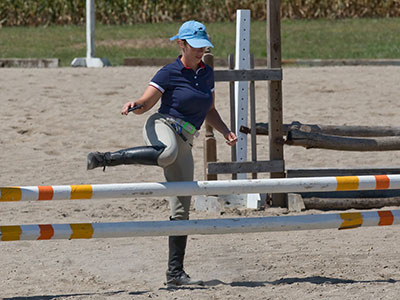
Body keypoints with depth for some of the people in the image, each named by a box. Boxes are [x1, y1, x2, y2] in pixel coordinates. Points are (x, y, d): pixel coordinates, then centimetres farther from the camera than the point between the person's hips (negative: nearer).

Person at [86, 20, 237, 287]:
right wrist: (133, 105, -28)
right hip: (162, 127, -6)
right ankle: (104, 159, -35)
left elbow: (209, 111, 26)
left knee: (182, 210, 3)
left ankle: (175, 273, 8)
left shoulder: (207, 74, 16)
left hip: (184, 144, 6)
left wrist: (226, 132, 10)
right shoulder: (170, 73, -4)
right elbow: (146, 103, -5)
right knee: (167, 153, -47)